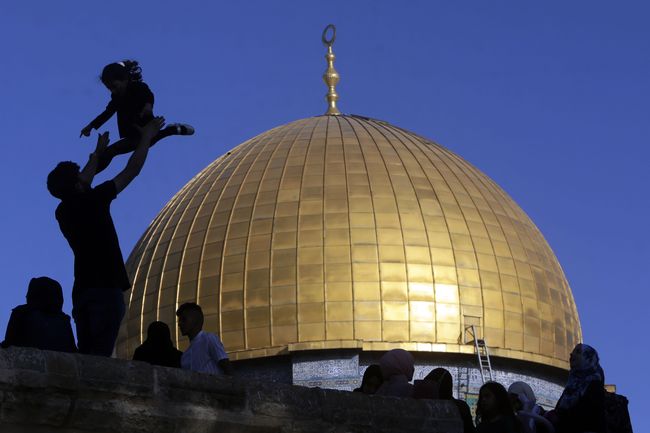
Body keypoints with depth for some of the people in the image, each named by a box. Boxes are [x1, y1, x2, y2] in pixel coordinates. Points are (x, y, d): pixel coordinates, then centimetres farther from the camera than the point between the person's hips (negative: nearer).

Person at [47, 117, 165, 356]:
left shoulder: (63, 211, 12)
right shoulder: (92, 201, -6)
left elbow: (82, 183, 34)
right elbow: (132, 170, 1)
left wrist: (98, 153, 44)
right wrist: (147, 136, 13)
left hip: (82, 289, 7)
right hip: (105, 287, -7)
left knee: (86, 354, 4)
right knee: (100, 355, -15)